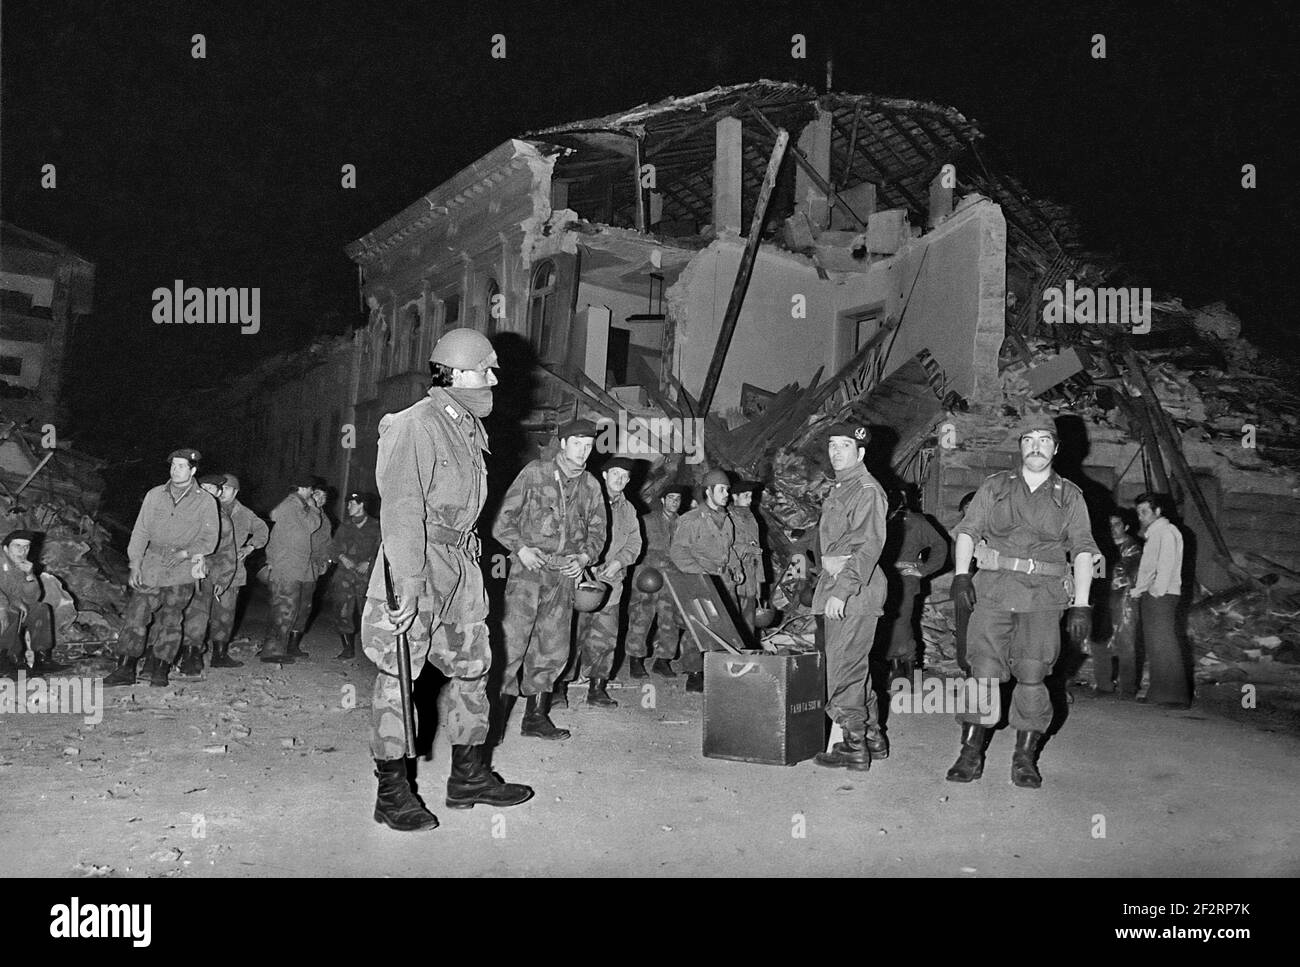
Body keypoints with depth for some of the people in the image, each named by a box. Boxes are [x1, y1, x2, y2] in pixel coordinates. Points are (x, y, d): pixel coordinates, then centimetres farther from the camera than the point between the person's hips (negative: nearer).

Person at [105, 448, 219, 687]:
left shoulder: (206, 501, 1)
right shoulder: (154, 496, 8)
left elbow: (209, 539, 1)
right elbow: (140, 532, 8)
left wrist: (185, 553, -14)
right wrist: (135, 564, 0)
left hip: (182, 571, -2)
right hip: (151, 567, 2)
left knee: (170, 621, 1)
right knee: (135, 616, -3)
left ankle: (159, 670, 12)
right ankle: (125, 670, 2)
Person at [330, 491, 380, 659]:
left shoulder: (375, 527, 4)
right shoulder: (344, 527, 16)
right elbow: (333, 548, 16)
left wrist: (368, 562, -11)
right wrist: (342, 557, -3)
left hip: (366, 576, -3)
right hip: (345, 575, 4)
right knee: (342, 613, -1)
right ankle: (348, 650, 9)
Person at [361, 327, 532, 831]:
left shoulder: (471, 429, 13)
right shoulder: (415, 428, -16)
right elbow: (402, 510, -21)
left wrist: (467, 554, 15)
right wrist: (409, 582, -24)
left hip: (461, 563, 9)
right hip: (416, 563, -9)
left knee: (472, 665, 13)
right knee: (398, 675, 0)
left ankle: (468, 776, 25)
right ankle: (392, 793, 9)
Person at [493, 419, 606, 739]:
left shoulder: (591, 486, 12)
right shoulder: (534, 473, 0)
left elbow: (597, 532, 19)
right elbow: (503, 520, 0)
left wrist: (584, 557, 0)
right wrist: (521, 548, -15)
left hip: (565, 574, 5)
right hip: (528, 568, -4)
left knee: (554, 649, 7)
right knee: (512, 643, -10)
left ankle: (535, 716, 17)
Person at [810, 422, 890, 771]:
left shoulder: (867, 491, -12)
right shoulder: (838, 490, 18)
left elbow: (869, 547, -20)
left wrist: (842, 590, -26)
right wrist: (830, 588, 11)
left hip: (855, 588, -10)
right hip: (836, 586, 10)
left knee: (843, 669, -7)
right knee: (854, 666, 15)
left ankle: (855, 748, 1)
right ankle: (873, 738, 25)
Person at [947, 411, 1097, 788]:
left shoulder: (1069, 496, 9)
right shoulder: (995, 487, 11)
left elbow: (1083, 550, 6)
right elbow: (968, 530, 7)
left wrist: (1081, 605, -2)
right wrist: (961, 573, -9)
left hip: (1043, 595, 0)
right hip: (993, 588, 0)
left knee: (1032, 676, -2)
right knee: (983, 671, -5)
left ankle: (1025, 758, 10)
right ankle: (971, 754, 2)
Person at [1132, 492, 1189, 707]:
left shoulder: (1166, 532, -6)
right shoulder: (1152, 534, 23)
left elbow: (1166, 566, -14)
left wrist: (1157, 592, -17)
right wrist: (1137, 589, 12)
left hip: (1160, 597, -9)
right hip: (1149, 596, 9)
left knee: (1164, 645, -11)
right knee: (1155, 646, 9)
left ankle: (1175, 696, -11)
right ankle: (1159, 694, 11)